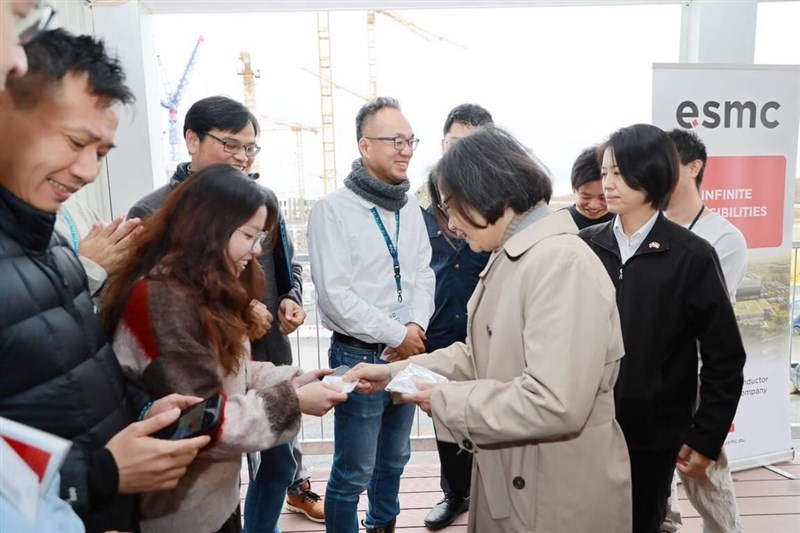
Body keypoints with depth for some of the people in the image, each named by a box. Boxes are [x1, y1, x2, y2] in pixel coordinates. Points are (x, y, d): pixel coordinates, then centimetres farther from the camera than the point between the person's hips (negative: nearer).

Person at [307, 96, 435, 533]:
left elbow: (423, 275, 8)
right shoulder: (333, 209, -13)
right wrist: (397, 335, -15)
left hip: (407, 354, 6)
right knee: (353, 471, 4)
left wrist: (417, 326, -11)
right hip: (358, 356, -6)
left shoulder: (411, 209, 7)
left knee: (394, 458, 22)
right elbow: (334, 293, -19)